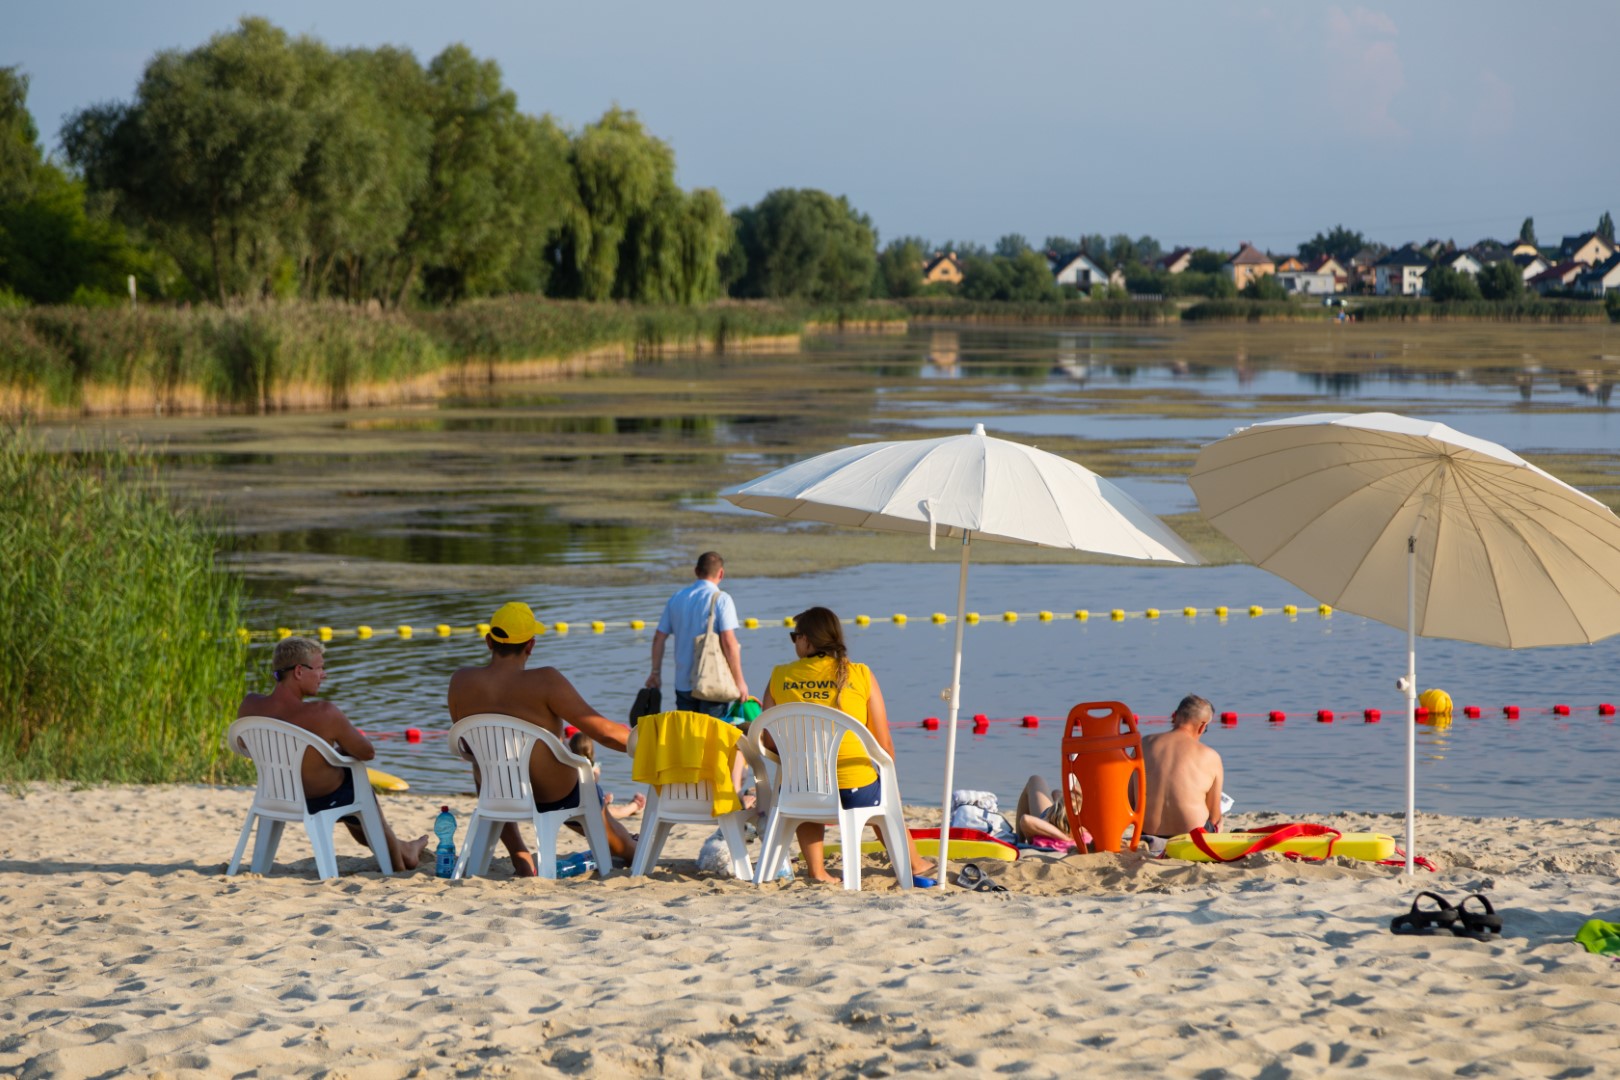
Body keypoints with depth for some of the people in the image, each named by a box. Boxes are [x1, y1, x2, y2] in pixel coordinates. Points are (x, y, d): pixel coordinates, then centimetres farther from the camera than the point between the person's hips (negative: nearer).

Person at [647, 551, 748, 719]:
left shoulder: (676, 599, 7)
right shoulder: (721, 599, -9)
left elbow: (659, 637, 9)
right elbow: (729, 642, -16)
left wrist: (656, 673, 20)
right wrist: (739, 681, -11)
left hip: (683, 684, 5)